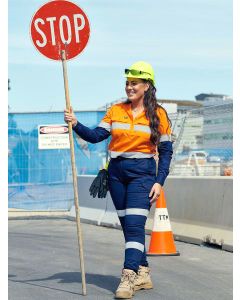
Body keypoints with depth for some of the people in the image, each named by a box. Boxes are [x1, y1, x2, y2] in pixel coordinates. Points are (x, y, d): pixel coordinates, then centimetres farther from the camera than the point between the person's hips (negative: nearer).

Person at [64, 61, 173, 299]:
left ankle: (128, 278, -17)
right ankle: (143, 274, 19)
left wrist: (159, 182, -9)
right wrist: (76, 125, -16)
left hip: (142, 174, -4)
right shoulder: (116, 111, 7)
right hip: (117, 173, 5)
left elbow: (166, 151, -1)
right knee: (127, 226, 9)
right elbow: (96, 136, 0)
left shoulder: (158, 114, -2)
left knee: (134, 225, -14)